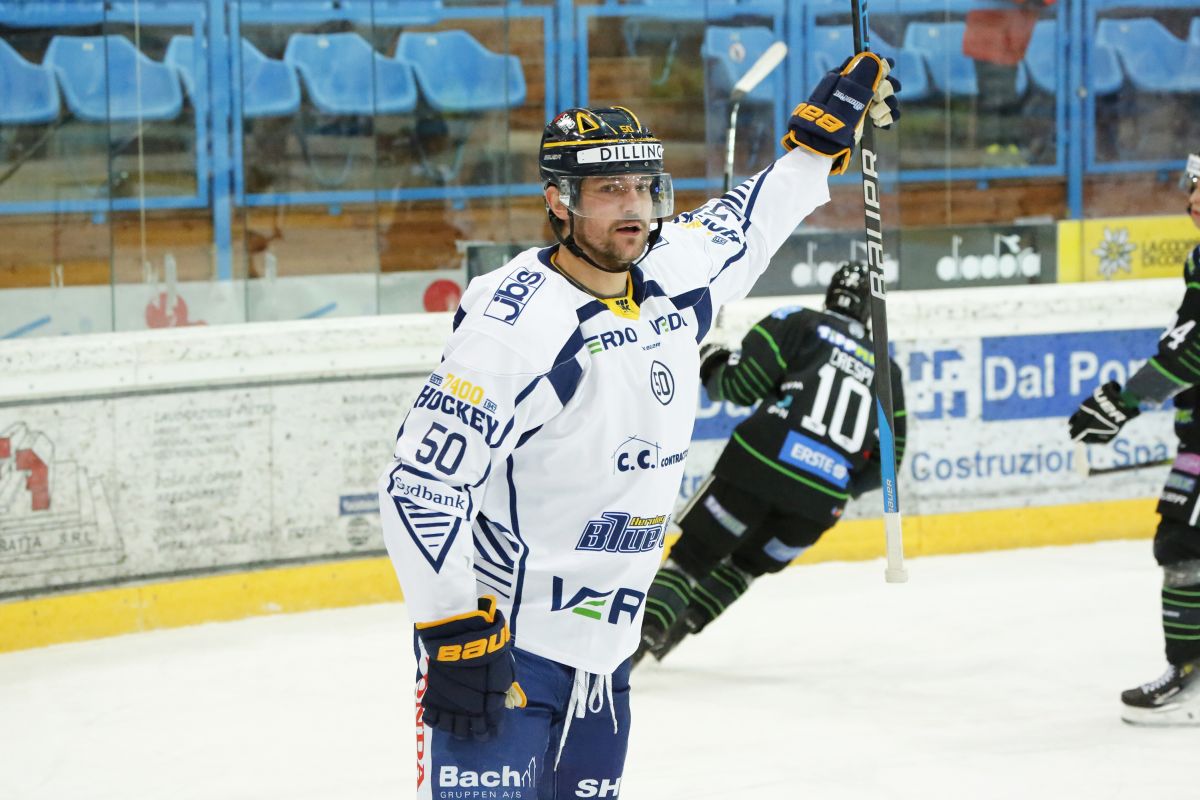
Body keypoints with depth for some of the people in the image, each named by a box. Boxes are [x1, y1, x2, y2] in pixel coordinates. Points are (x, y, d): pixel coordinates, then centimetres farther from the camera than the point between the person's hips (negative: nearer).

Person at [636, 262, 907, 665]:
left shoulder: (797, 324, 8)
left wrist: (713, 368, 19)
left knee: (693, 556, 5)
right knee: (744, 566, 27)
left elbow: (743, 384, -2)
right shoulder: (887, 371, 21)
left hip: (760, 466, -3)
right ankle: (675, 630, 18)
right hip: (822, 501, 3)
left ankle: (640, 633, -14)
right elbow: (887, 459, 19)